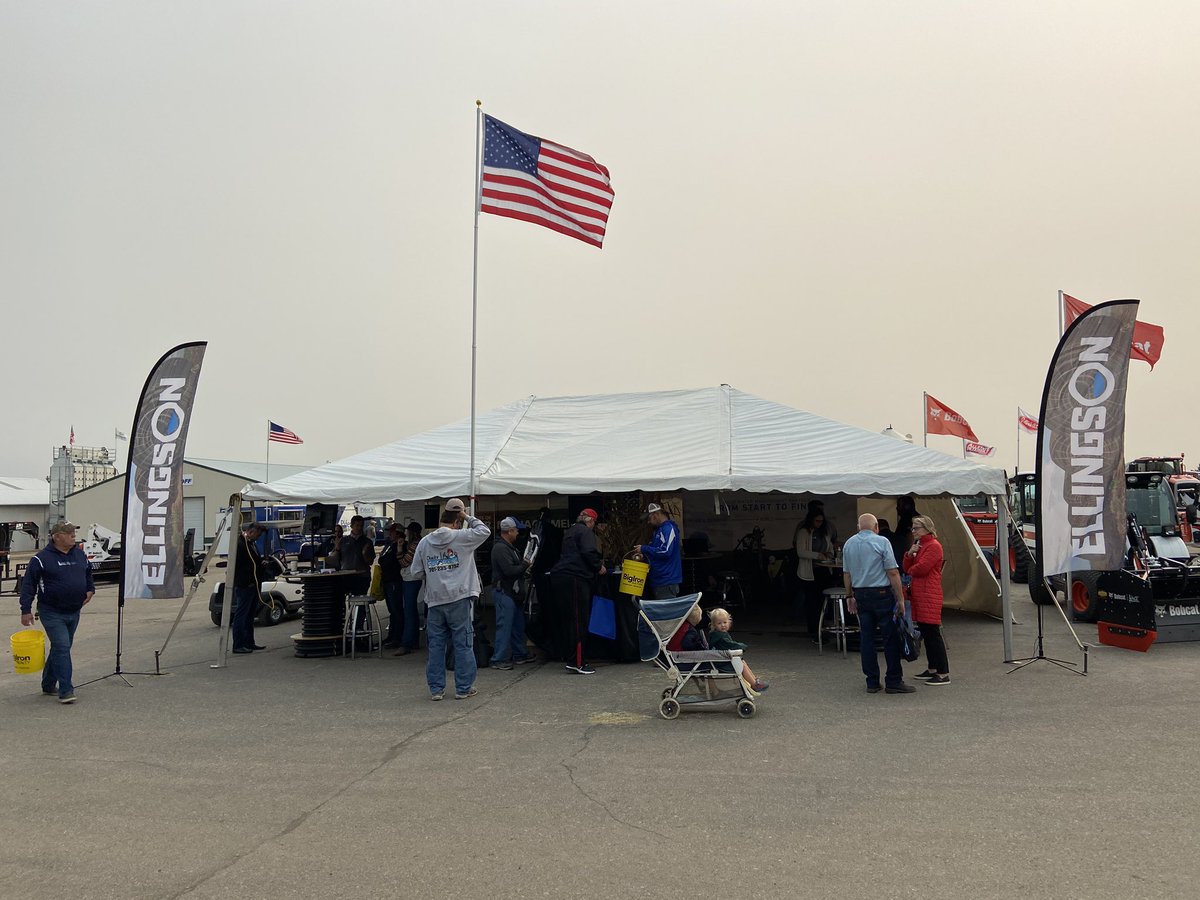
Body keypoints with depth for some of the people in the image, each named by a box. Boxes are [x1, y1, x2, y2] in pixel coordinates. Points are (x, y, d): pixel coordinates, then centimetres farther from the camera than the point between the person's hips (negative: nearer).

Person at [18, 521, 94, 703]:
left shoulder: (80, 554, 8)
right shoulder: (42, 558, -10)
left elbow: (88, 574, 26)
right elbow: (28, 584, -8)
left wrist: (90, 590, 11)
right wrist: (26, 610, -11)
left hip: (74, 612, 6)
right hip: (52, 613, -6)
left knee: (60, 648, 16)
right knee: (62, 647, -13)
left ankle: (48, 685, 30)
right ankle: (66, 691, -12)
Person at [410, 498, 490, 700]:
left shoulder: (425, 542, 5)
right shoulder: (461, 537, -7)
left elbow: (416, 570, 9)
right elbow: (484, 531, 2)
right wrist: (468, 517, 8)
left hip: (434, 600, 4)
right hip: (458, 599, -4)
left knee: (435, 644, 9)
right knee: (463, 643, 4)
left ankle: (436, 688, 14)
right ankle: (464, 688, 9)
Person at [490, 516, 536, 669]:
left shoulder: (510, 547, 18)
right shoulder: (500, 548, -16)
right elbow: (509, 570, -23)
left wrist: (524, 566, 5)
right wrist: (525, 565, -10)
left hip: (512, 592, 11)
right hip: (504, 592, -11)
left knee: (518, 625, 16)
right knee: (504, 626, -9)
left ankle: (520, 654, 26)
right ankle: (498, 659, -5)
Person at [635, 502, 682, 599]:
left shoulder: (668, 528, -12)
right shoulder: (659, 530, 19)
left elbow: (665, 551, -24)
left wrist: (644, 549, -16)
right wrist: (644, 554, 10)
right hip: (657, 580, 10)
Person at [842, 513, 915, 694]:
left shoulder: (849, 544, 8)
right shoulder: (881, 542, -8)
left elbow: (846, 574, 11)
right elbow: (893, 572, -10)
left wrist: (850, 596, 19)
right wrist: (900, 599, -7)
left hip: (860, 594, 5)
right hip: (881, 594, -5)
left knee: (866, 637, 7)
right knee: (891, 637, 1)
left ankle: (872, 682, 10)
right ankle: (894, 681, 3)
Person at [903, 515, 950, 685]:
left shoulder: (934, 546, -10)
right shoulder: (918, 545, 20)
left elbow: (921, 568, -18)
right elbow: (907, 568, 15)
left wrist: (910, 571, 3)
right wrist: (910, 553, -2)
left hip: (929, 596, -10)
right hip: (918, 595, 10)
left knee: (933, 633, -9)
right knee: (925, 634, 13)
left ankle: (944, 674, -7)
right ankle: (932, 669, 22)